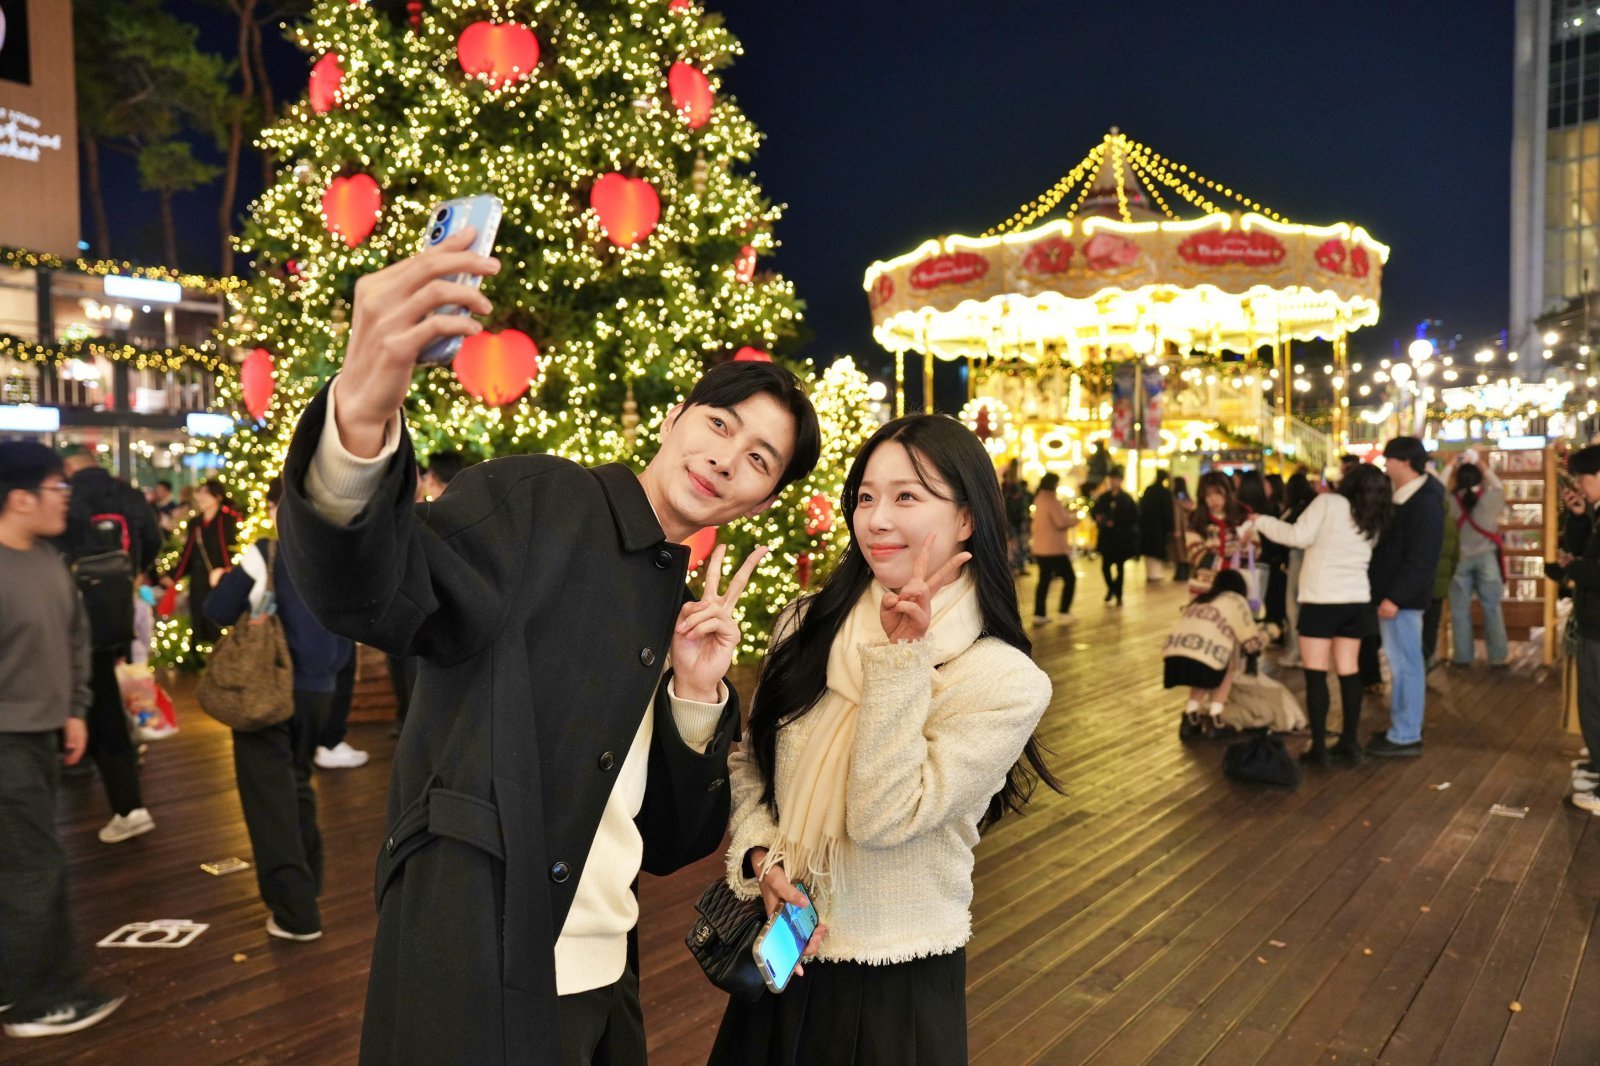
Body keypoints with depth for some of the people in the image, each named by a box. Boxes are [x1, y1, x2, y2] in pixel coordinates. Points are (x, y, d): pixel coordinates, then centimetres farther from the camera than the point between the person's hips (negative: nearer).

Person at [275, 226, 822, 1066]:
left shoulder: (679, 606, 10)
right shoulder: (538, 500, -8)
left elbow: (672, 842, 9)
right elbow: (375, 593, -27)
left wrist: (696, 695, -7)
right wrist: (361, 415, -45)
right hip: (478, 977, -7)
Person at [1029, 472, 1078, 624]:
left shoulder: (1039, 498, 12)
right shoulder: (1052, 500, -17)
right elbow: (1061, 523, -21)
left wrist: (1066, 513, 12)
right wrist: (1074, 519, -4)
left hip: (1040, 548, 9)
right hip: (1054, 548, -9)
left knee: (1044, 580, 11)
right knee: (1069, 578, 1)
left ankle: (1039, 614, 9)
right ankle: (1064, 613, -2)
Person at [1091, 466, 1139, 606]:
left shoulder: (1126, 499, -6)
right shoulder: (1104, 497, 4)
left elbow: (1133, 517, -9)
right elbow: (1093, 511, 12)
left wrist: (1116, 523, -15)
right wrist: (1098, 518, -10)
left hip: (1122, 538, -2)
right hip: (1106, 537, 3)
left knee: (1119, 567, 5)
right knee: (1105, 565, 0)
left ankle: (1118, 595, 18)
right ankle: (1111, 589, 27)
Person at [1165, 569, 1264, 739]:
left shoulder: (1199, 600, 33)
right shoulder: (1236, 601, 19)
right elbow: (1251, 642, 19)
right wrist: (1261, 635, 42)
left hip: (1172, 659, 5)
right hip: (1200, 663, -5)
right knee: (1229, 667, 26)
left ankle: (1190, 717, 19)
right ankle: (1214, 719, 18)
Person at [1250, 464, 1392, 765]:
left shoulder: (1329, 502, -6)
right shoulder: (1374, 522, 13)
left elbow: (1298, 536, -14)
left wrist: (1262, 522, -3)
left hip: (1321, 599, -6)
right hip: (1356, 600, 6)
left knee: (1315, 674, -1)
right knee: (1349, 672, 11)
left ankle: (1319, 747, 0)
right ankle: (1350, 743, 15)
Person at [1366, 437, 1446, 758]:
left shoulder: (1425, 503, -16)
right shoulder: (1402, 497, 14)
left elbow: (1420, 559, -21)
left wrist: (1395, 596, -23)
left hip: (1402, 597, -10)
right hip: (1391, 592, 10)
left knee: (1405, 664, -3)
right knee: (1401, 663, 15)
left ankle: (1406, 737, 3)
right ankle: (1401, 728, 23)